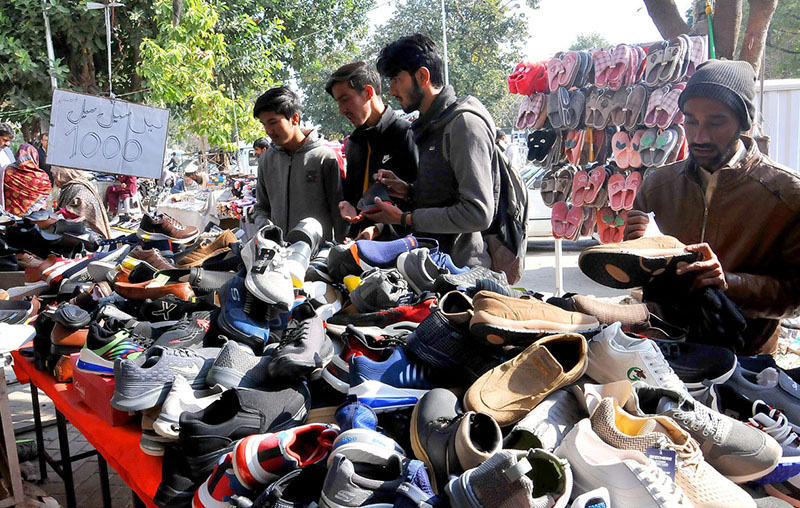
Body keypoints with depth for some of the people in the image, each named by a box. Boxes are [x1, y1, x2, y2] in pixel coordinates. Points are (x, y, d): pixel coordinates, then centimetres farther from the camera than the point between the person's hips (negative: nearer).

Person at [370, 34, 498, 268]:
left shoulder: (465, 123, -15)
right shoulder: (431, 125, 16)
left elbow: (478, 213, -23)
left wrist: (405, 219, -19)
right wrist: (409, 191, 6)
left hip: (463, 267, -9)